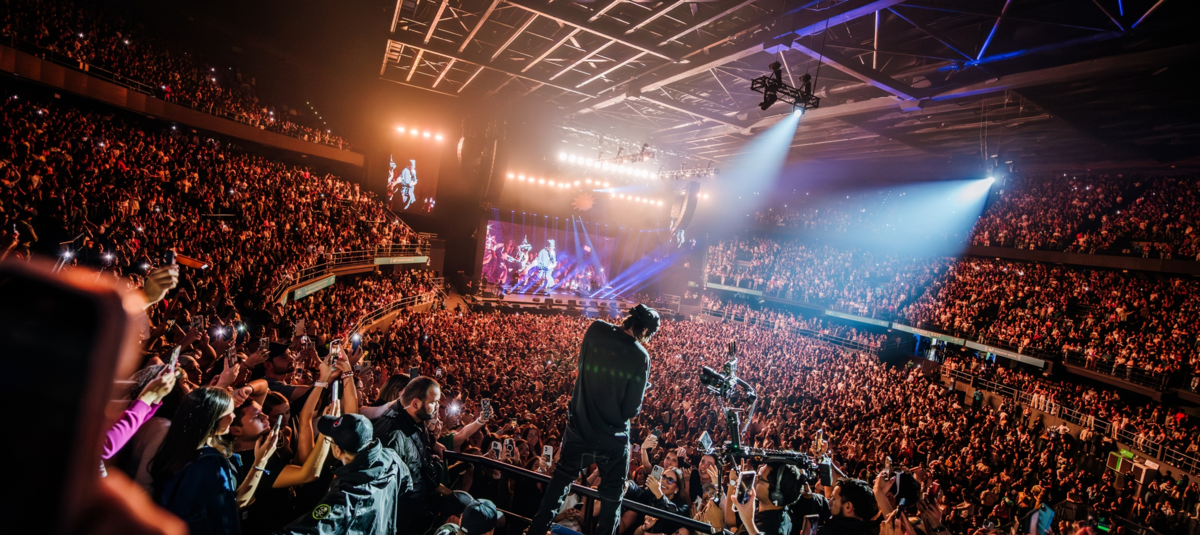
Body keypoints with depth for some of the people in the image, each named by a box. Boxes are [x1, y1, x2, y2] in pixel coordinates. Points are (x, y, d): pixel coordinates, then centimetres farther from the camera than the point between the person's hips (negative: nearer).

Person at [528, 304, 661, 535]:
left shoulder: (596, 329, -9)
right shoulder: (640, 357, -18)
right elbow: (631, 410, -14)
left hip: (579, 426, 4)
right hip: (612, 437, -4)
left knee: (562, 478, 24)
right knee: (612, 495, 18)